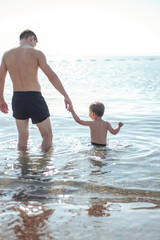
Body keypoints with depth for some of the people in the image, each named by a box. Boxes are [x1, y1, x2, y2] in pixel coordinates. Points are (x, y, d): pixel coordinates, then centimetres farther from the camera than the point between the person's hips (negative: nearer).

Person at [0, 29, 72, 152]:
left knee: (22, 138, 19)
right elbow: (52, 76, -12)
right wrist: (66, 96, -9)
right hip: (34, 99, -5)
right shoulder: (36, 53, -7)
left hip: (17, 99, 5)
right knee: (47, 136, 10)